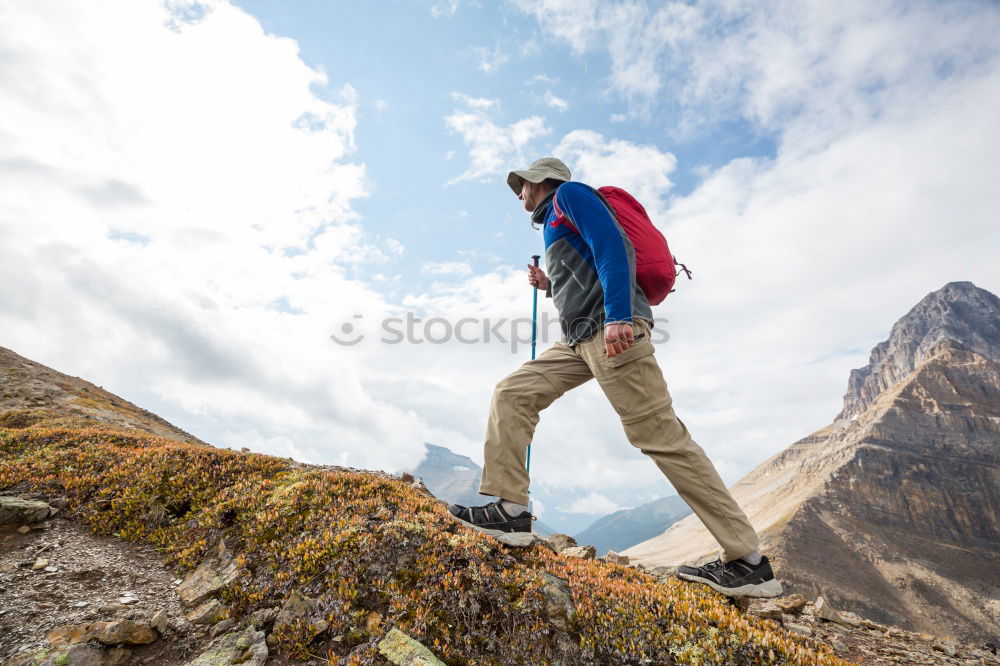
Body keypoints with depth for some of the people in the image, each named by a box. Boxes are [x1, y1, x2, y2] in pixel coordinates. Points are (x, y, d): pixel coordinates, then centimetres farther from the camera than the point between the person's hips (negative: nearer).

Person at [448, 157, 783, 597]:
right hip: (580, 338, 10)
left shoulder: (568, 194, 6)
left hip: (612, 329, -10)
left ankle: (749, 562, -2)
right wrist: (551, 285, 24)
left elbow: (613, 244, -13)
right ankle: (511, 507, 2)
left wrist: (616, 316, -24)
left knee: (659, 435, -11)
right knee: (512, 394, 2)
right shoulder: (555, 223, 32)